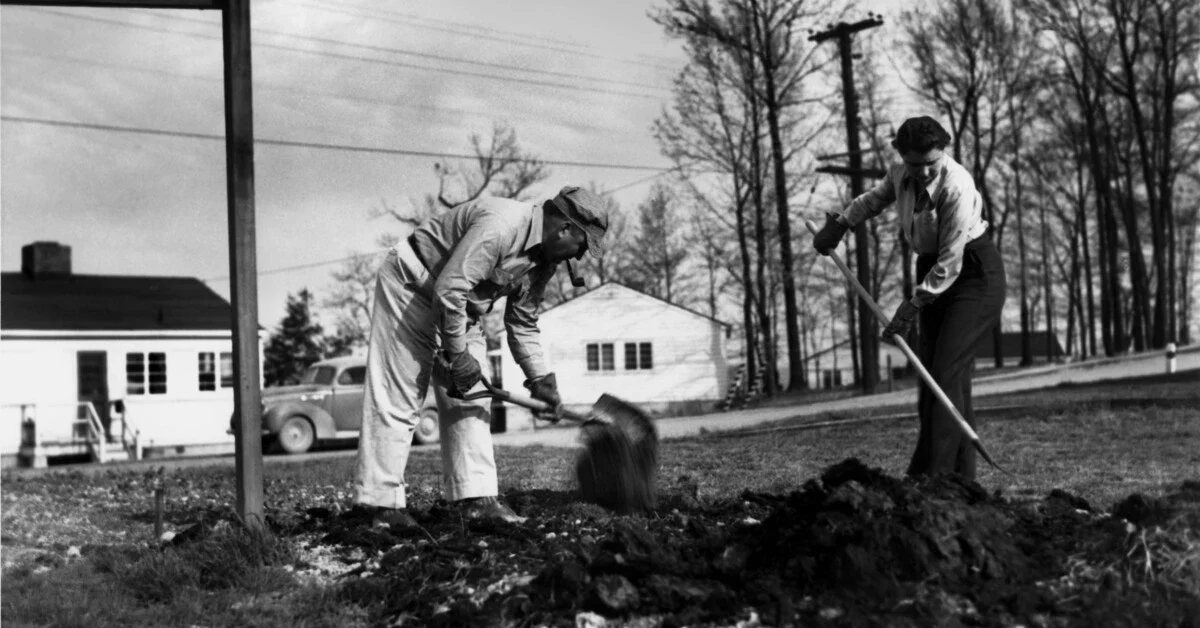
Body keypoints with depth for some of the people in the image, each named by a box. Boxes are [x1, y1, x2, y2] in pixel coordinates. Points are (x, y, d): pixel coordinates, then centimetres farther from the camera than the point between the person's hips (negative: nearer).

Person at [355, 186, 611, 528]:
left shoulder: (543, 261, 0)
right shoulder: (500, 224, -30)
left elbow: (523, 324, 9)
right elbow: (449, 289, -33)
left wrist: (541, 380, 2)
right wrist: (457, 354, -23)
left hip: (458, 307, 10)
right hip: (410, 284, -10)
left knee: (470, 397, 3)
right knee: (396, 398, -8)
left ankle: (477, 497, 4)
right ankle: (383, 503, -3)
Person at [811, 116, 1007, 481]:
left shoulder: (957, 187, -26)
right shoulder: (901, 175, -4)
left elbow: (950, 263, -24)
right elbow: (876, 197, 23)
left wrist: (912, 306, -20)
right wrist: (839, 224, 19)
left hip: (974, 274, -8)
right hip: (932, 271, 8)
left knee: (947, 372, -18)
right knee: (932, 374, 3)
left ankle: (937, 474, -19)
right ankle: (962, 477, 8)